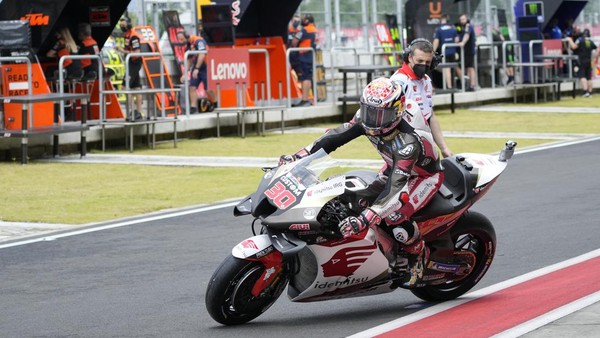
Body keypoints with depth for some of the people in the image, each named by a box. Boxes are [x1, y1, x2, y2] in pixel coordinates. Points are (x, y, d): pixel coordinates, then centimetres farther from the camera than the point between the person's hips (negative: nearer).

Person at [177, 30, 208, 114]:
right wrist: (185, 74, 12)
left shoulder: (198, 41, -14)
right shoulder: (188, 45, 11)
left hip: (205, 67, -8)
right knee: (192, 87, -2)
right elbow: (189, 61, 17)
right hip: (196, 68, 8)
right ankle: (193, 107, 0)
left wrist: (197, 69, -25)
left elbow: (202, 55, -23)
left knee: (208, 89, -5)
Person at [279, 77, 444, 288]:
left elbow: (395, 187, -48)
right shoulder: (368, 116, -21)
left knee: (394, 216, -29)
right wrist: (300, 156, -21)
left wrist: (363, 220, -58)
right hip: (395, 166, 8)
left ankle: (418, 256, 1)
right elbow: (337, 136, -13)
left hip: (425, 174, -8)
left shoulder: (408, 140, -42)